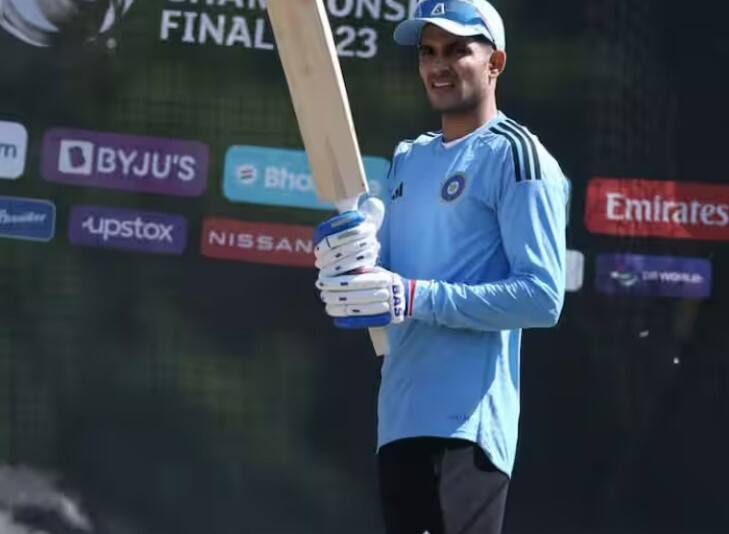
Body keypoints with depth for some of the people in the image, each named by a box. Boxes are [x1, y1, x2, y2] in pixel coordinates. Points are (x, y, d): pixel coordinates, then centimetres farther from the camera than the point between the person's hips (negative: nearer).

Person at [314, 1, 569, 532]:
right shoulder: (407, 160, 19)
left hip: (470, 423, -8)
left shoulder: (515, 155, -5)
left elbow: (543, 299, -14)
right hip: (399, 417, 8)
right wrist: (351, 264, -2)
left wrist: (415, 297, -18)